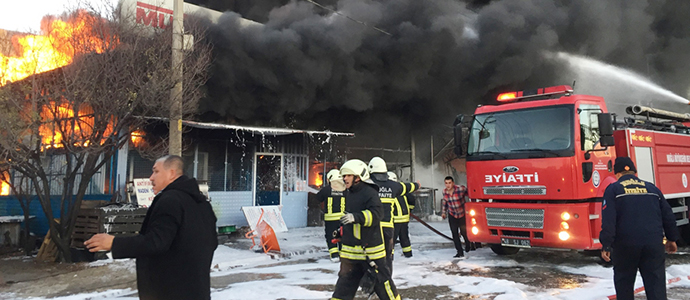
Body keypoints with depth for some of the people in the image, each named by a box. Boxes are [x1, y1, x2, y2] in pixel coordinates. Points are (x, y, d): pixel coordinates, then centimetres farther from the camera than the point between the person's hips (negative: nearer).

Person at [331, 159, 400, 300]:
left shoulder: (370, 193, -14)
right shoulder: (348, 193, 12)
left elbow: (376, 214, -29)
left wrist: (356, 217, -40)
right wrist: (342, 233, 28)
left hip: (370, 248, -7)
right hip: (350, 250, 7)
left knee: (381, 280, 2)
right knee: (344, 284, 10)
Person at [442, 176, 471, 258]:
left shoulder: (461, 189, -21)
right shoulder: (444, 191, -7)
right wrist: (444, 212, 13)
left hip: (462, 214, -3)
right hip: (452, 215, 3)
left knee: (464, 232, 0)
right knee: (454, 234, -4)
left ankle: (468, 244, 34)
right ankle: (460, 253, 4)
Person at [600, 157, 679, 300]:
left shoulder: (613, 189, -1)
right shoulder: (652, 188, 12)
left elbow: (608, 220, -11)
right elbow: (667, 215, 17)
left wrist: (606, 245, -11)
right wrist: (672, 238, 28)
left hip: (625, 246, -3)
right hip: (653, 245, 3)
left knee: (624, 286, 11)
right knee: (656, 287, 5)